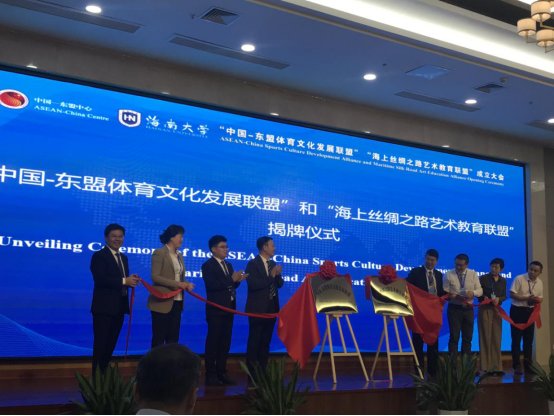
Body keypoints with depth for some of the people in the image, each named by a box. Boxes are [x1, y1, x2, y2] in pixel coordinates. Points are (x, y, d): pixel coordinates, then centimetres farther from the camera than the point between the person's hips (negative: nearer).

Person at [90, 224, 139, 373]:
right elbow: (100, 279, -21)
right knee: (101, 344, -2)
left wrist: (131, 280, -7)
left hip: (119, 307, 8)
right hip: (104, 307, -8)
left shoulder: (123, 258, 18)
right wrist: (124, 281, -23)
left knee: (111, 344, 13)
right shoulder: (99, 256, -7)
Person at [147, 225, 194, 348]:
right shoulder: (159, 253, -8)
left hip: (177, 301, 7)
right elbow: (155, 277, -16)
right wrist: (177, 284, -20)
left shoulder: (179, 255, 15)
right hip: (163, 302, -7)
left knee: (173, 338, 8)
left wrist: (186, 284, -5)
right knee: (159, 338, -1)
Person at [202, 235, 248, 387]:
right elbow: (211, 285, -21)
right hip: (216, 310, -7)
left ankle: (221, 373, 16)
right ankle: (211, 375, 1)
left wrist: (238, 280, -6)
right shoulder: (208, 266, -7)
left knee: (225, 343, 10)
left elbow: (229, 286, 14)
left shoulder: (228, 265, 16)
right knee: (213, 343, -3)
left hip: (228, 309, 8)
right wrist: (231, 279, -20)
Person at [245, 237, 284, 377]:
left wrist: (278, 275, -8)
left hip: (271, 308, 7)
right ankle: (252, 373, 4)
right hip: (258, 308, -7)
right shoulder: (253, 264, -11)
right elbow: (253, 284, -22)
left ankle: (263, 372, 17)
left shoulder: (273, 264, 12)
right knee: (254, 341, -2)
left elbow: (280, 284, 12)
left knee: (266, 341, 11)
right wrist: (271, 276, -21)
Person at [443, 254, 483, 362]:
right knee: (454, 337, -6)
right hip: (454, 309, -4)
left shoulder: (473, 275, 5)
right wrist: (452, 296, -26)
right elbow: (444, 293, -6)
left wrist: (473, 293, -19)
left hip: (468, 309, 4)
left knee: (468, 338, 9)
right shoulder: (449, 275, -5)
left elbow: (480, 291, 3)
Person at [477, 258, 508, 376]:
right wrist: (483, 297, -22)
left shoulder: (503, 281, 10)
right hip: (485, 310, -4)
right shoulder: (483, 278, -3)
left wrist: (499, 299, -11)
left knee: (497, 339, 5)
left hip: (497, 310, 4)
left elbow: (504, 296, 10)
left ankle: (496, 367, 8)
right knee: (486, 338, -4)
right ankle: (487, 367, -2)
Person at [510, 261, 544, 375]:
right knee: (516, 339, -3)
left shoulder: (539, 283, 4)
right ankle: (517, 366, 4)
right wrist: (527, 298, -24)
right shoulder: (519, 279, -13)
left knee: (529, 339, 10)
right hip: (517, 311, -5)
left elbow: (540, 298, 12)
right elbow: (512, 294, -17)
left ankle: (528, 366, 18)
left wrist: (537, 300, -13)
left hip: (530, 312, 5)